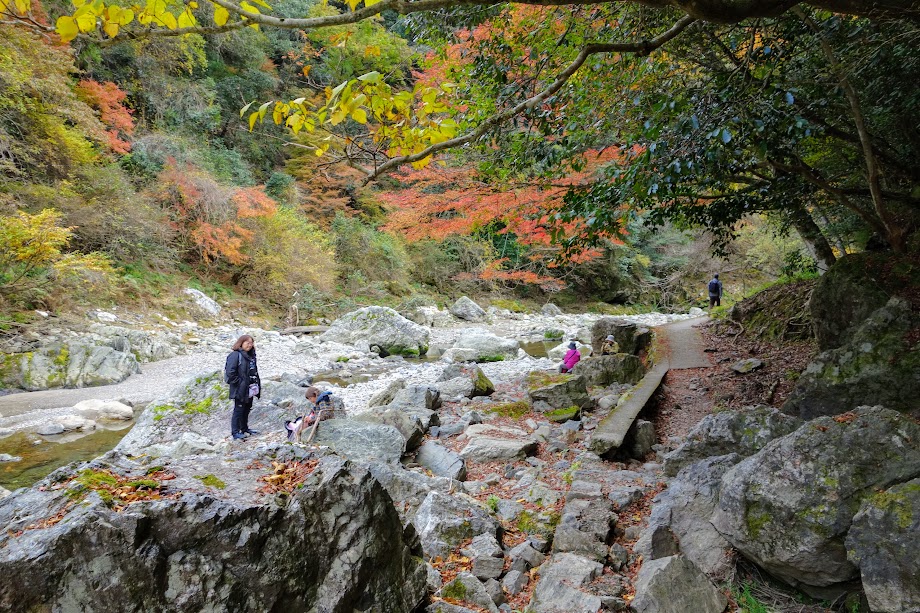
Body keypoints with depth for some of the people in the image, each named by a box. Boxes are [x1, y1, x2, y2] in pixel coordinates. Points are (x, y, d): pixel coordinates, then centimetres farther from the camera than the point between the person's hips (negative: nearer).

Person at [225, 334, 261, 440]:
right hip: (240, 390, -8)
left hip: (249, 390, 8)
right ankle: (235, 432, 7)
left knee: (247, 409, 17)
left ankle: (245, 428, 30)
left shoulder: (250, 356, 13)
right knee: (238, 410, -1)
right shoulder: (235, 355, -14)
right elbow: (230, 373, -19)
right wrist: (240, 383, -17)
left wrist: (257, 384, 12)